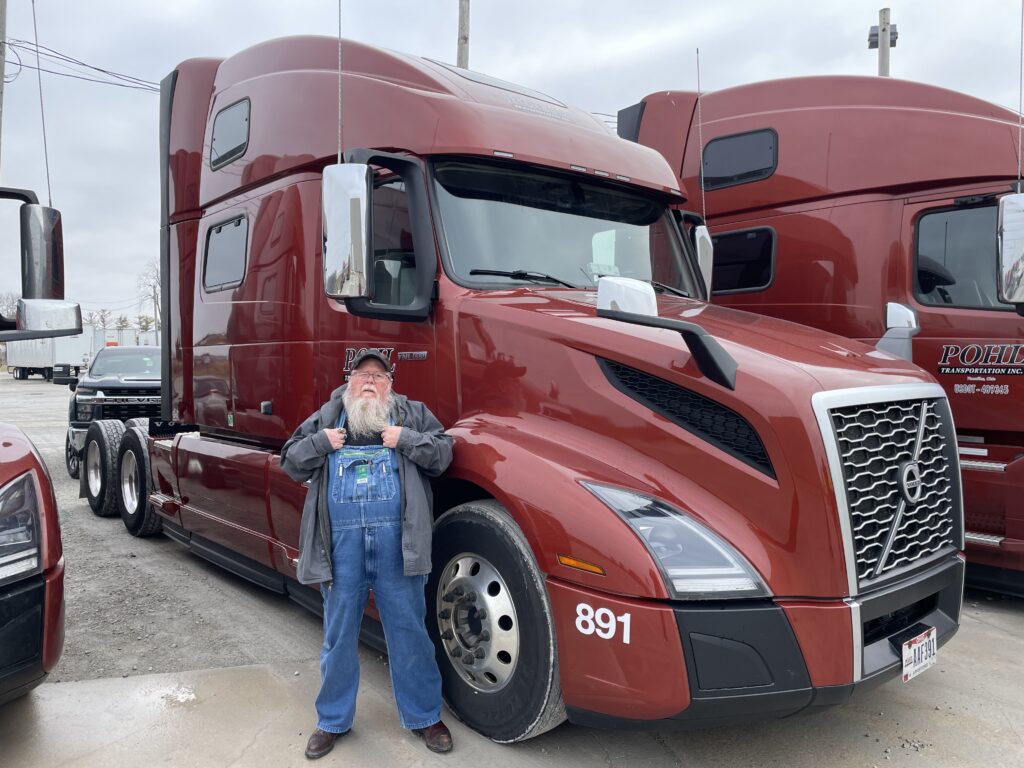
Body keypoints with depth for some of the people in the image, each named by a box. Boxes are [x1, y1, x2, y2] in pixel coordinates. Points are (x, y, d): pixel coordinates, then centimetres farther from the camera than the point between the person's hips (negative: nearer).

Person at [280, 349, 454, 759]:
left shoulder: (411, 414, 9)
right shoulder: (327, 416, 14)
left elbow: (442, 453, 4)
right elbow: (291, 462, 14)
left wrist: (405, 440, -10)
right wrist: (321, 443, -3)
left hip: (395, 536, -1)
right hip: (342, 537, 2)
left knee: (408, 626, 7)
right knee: (339, 630, 12)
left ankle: (424, 716, 24)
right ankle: (333, 719, 30)